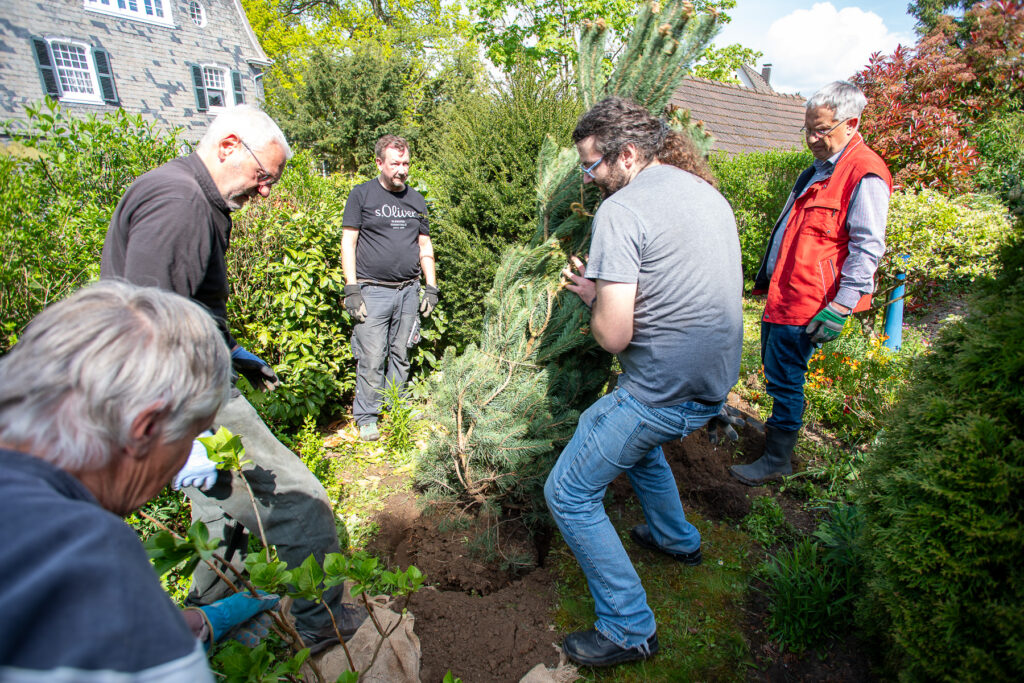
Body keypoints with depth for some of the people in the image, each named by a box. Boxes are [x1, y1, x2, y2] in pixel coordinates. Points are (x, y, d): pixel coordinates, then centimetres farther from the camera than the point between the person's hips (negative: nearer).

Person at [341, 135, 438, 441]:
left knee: (401, 356, 9)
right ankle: (367, 418, 10)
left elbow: (425, 246, 19)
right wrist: (351, 289, -8)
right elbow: (348, 243, 0)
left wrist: (431, 287, 11)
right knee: (372, 358, -4)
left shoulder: (416, 200, 16)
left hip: (409, 290, 4)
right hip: (372, 290, -4)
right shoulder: (362, 194, 3)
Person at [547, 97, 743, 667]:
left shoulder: (621, 210, -18)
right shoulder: (708, 191, 11)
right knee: (636, 439, 36)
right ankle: (678, 538, 51)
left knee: (569, 493, 4)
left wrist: (592, 294, -1)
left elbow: (614, 335, -23)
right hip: (715, 382, 9)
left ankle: (630, 629, 15)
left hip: (663, 391, -9)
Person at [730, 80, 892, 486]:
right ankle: (779, 426, 39)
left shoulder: (865, 174, -13)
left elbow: (867, 248, -18)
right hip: (784, 292, 9)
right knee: (774, 367, 19)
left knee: (783, 377, -3)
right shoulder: (820, 169, 17)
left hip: (808, 301, -9)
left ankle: (777, 460, 11)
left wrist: (840, 308, -22)